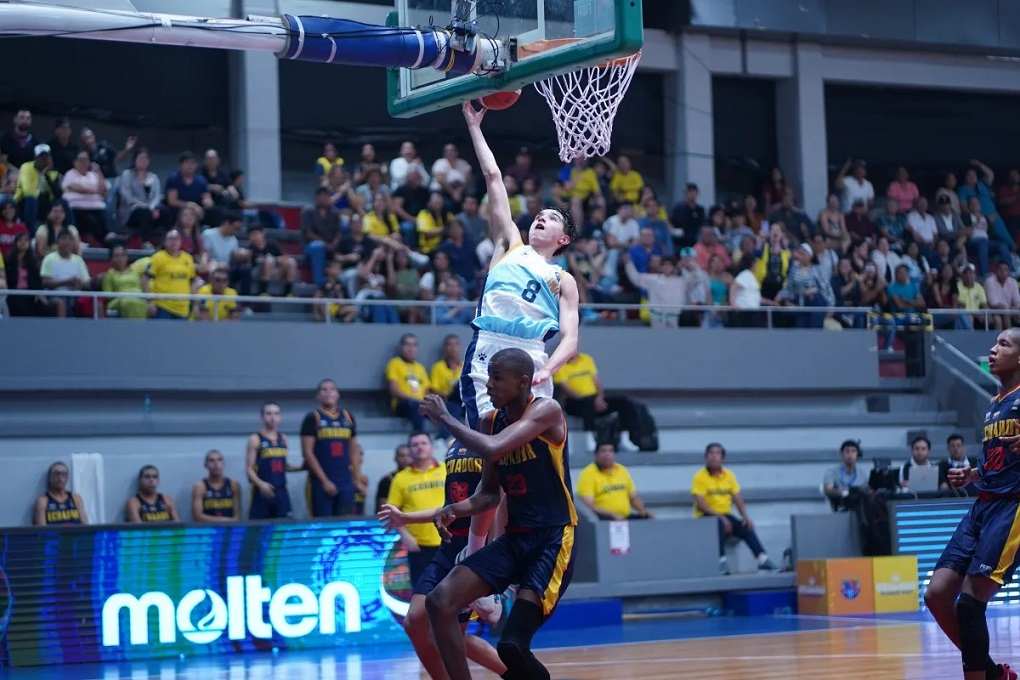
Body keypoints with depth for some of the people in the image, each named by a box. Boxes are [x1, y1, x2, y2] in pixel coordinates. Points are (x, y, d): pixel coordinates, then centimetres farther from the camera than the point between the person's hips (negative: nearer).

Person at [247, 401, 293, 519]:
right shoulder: (255, 439, -6)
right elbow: (249, 468, -10)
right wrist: (260, 484, -25)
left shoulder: (283, 439, 12)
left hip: (281, 491, 5)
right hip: (263, 492, -5)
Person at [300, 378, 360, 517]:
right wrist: (324, 480, -13)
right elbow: (307, 453, -8)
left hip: (346, 482, 5)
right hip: (321, 482, -4)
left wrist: (358, 480, 10)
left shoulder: (348, 417, 13)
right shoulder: (313, 418, -3)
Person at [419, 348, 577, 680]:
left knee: (513, 645, -23)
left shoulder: (545, 411, -14)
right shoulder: (493, 420, 8)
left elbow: (492, 450, -30)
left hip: (553, 540, -8)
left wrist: (445, 418, -16)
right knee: (440, 601, -6)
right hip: (514, 538, 8)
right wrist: (461, 508, -4)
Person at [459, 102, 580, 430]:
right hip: (487, 349, 0)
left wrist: (546, 370, -13)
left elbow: (570, 339, 7)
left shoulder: (564, 281, 20)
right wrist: (474, 126, 22)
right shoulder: (511, 246, 23)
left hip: (531, 356, 0)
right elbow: (493, 177, 23)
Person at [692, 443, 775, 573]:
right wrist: (720, 517, -25)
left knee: (746, 527, -19)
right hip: (707, 517, -5)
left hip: (726, 515, 5)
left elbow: (738, 499, 8)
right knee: (719, 524, -36)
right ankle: (722, 561, -39)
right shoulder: (700, 477, -7)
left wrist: (745, 516, -9)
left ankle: (763, 559, -26)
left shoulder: (729, 475, 9)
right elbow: (700, 504, -16)